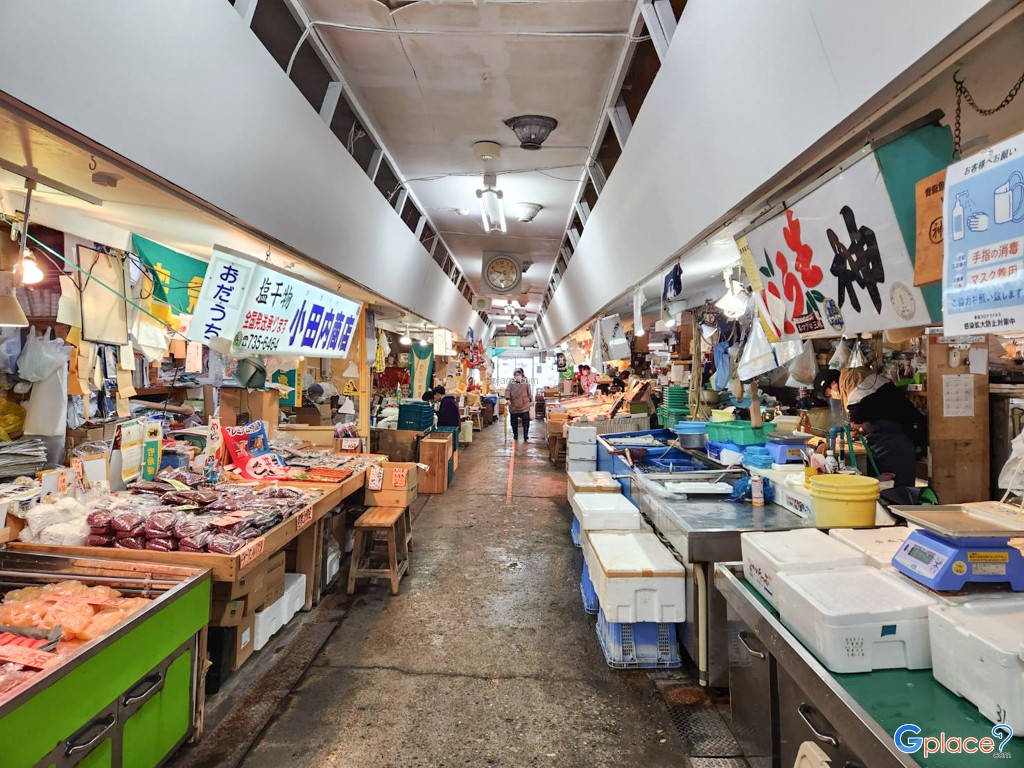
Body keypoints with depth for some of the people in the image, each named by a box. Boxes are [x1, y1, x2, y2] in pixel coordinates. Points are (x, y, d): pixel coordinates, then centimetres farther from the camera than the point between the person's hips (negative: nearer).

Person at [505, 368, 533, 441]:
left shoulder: (526, 382, 2)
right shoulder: (511, 382, 1)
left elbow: (529, 392, 6)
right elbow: (507, 390, -7)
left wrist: (531, 401, 6)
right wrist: (508, 399, -21)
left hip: (524, 406, -1)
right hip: (513, 406, 1)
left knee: (526, 421, -1)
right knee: (514, 422, 9)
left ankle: (526, 436, 8)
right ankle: (515, 435, 23)